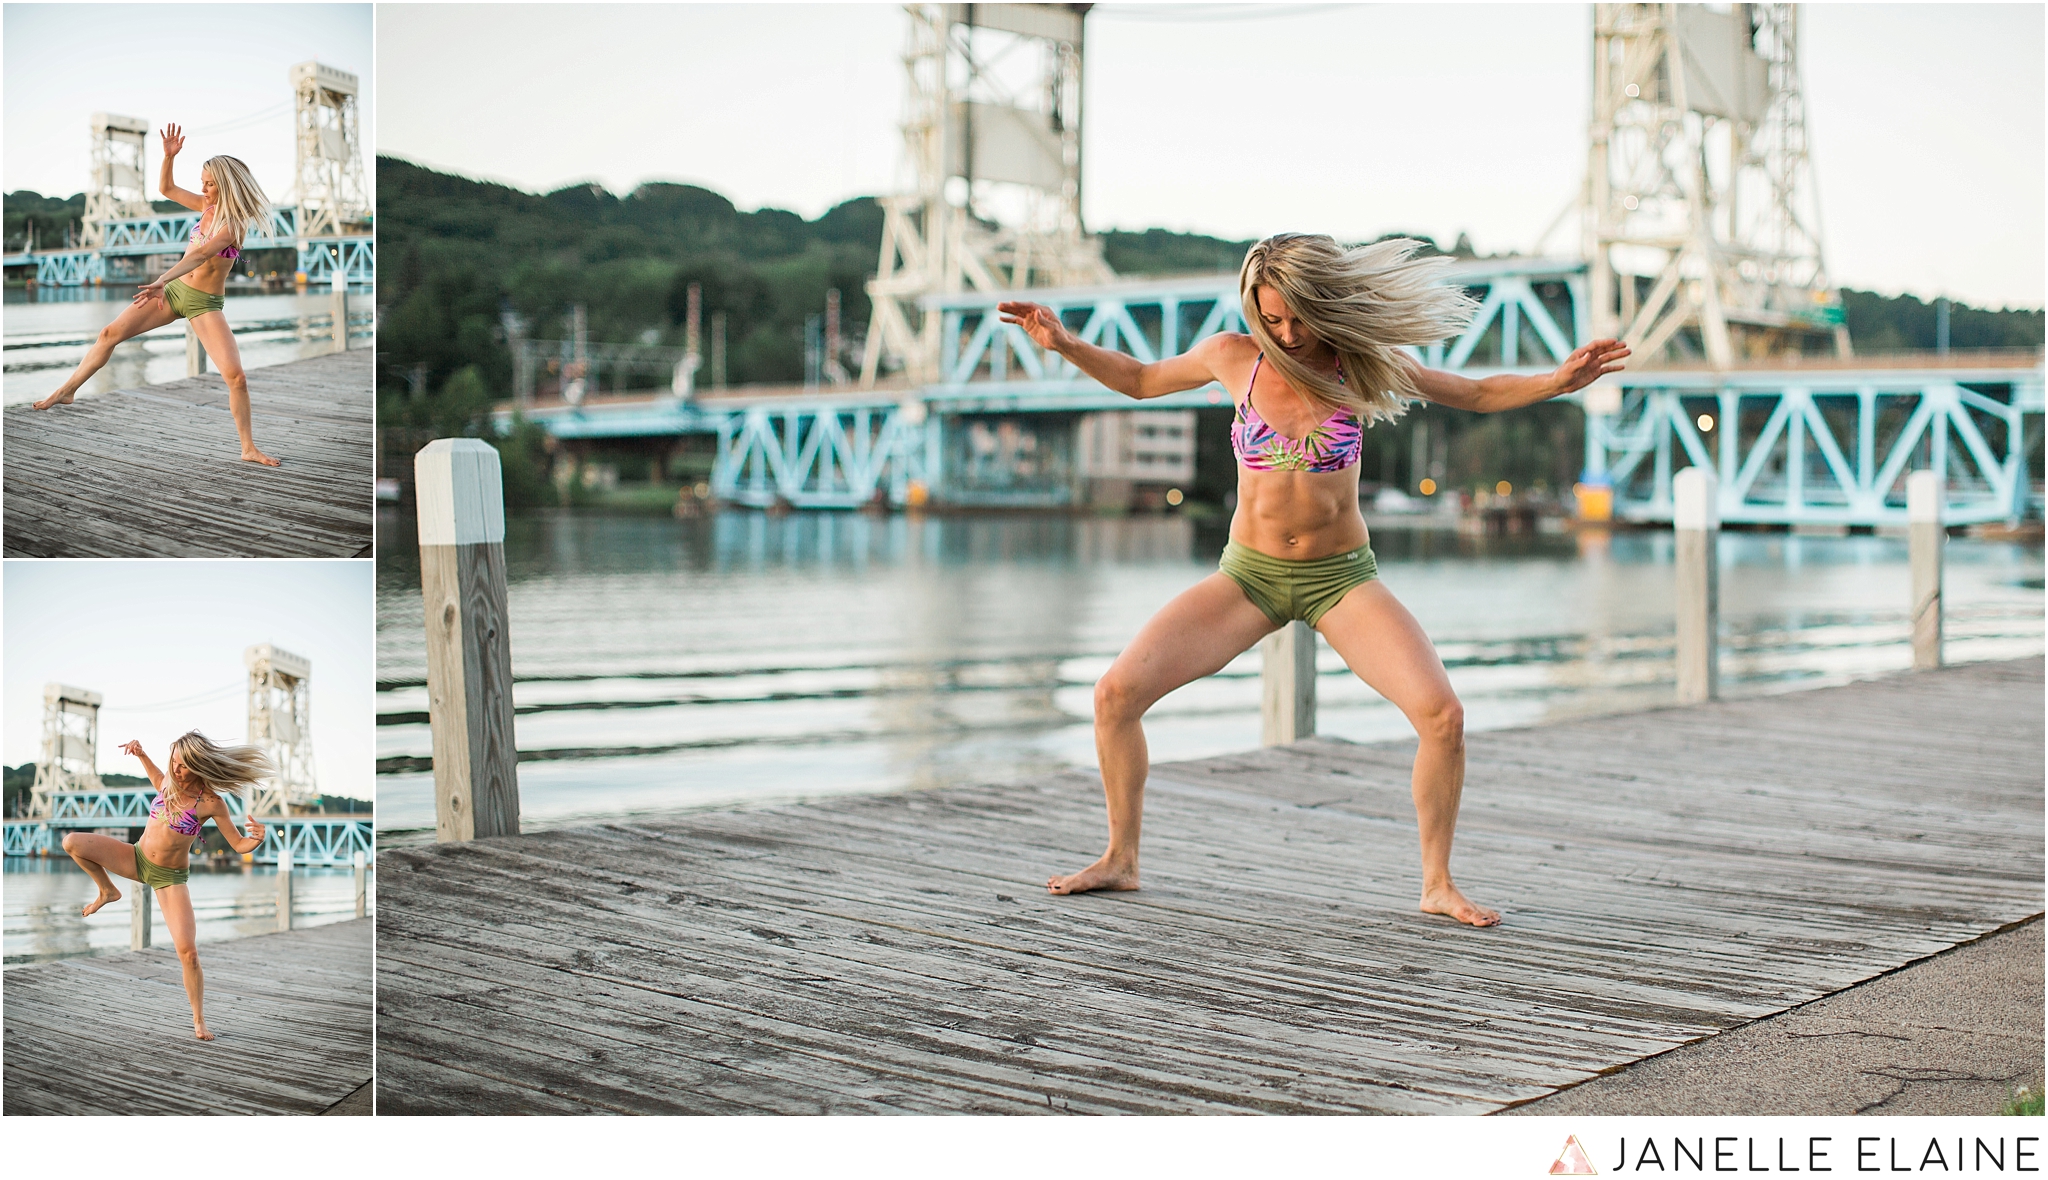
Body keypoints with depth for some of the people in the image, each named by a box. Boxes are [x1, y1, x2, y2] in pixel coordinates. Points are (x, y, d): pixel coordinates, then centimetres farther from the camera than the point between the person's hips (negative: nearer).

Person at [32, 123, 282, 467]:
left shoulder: (235, 223, -19)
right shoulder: (207, 205, 2)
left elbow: (200, 253, -32)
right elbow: (167, 188, 15)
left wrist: (162, 280, -43)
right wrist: (169, 156, -3)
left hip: (205, 303, -7)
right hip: (174, 289, 7)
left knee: (236, 377, -17)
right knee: (111, 333, 1)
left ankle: (249, 448, -6)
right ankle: (67, 390, 15)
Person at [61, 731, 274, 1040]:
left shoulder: (211, 803, -19)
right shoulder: (171, 782, -6)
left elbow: (239, 844, -14)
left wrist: (258, 839, -36)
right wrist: (141, 754, 9)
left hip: (170, 877, -4)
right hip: (137, 859, 4)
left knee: (188, 952, -13)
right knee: (72, 843, -13)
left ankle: (199, 1020, 3)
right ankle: (108, 892, 13)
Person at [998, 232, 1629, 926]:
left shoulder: (1360, 364, -7)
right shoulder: (1233, 357, -4)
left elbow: (1479, 395, 5)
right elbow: (1140, 380, 14)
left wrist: (1558, 381, -12)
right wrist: (1064, 345, -1)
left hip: (1342, 577, -1)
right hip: (1248, 575, 1)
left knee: (1442, 716, -21)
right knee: (1117, 692, -14)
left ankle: (1437, 883, 0)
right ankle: (1121, 860, 6)